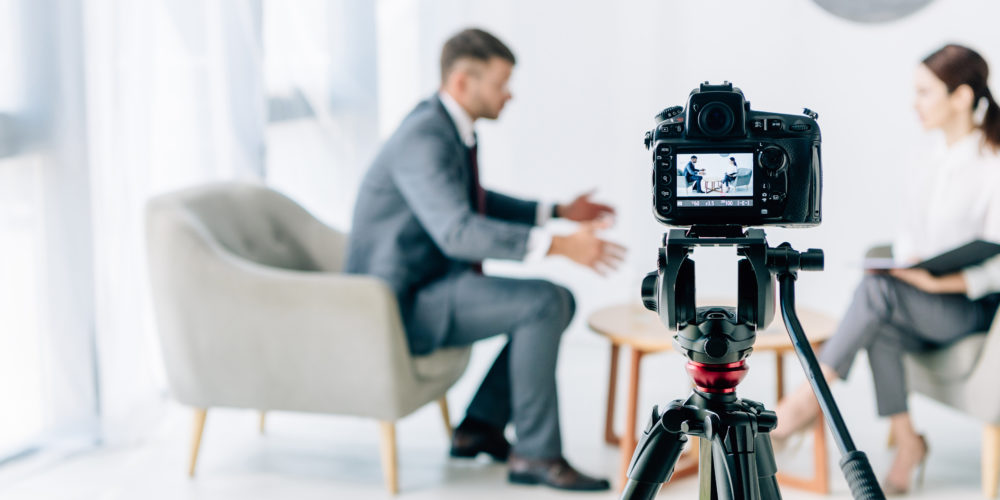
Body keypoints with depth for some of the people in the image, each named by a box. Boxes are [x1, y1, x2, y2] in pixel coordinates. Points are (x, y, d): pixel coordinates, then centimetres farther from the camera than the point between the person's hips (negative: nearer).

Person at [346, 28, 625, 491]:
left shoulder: (446, 125, 9)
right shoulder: (424, 139, -23)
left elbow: (472, 202, 26)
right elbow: (458, 231, -36)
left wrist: (558, 211, 18)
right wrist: (559, 246, -42)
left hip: (428, 284, 10)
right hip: (403, 306, -10)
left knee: (559, 301, 9)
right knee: (543, 304, -21)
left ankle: (480, 425, 11)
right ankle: (535, 451, -11)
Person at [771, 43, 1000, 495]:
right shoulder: (938, 164, 14)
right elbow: (910, 235, 16)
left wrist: (939, 282, -28)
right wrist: (901, 260, -7)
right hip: (924, 306, 6)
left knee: (878, 289, -30)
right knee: (881, 329, -27)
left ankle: (810, 398, -23)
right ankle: (906, 440, -16)